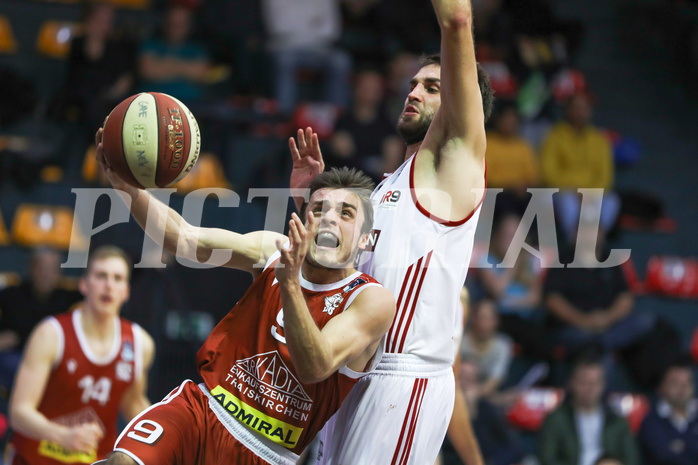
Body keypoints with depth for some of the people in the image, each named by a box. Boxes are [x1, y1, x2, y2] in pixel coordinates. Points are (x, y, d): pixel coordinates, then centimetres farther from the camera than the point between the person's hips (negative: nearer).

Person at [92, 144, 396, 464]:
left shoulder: (373, 301, -10)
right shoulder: (274, 251, 3)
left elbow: (315, 368, -25)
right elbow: (185, 238, -5)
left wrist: (290, 283, -38)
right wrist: (128, 187, -23)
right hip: (202, 408, 2)